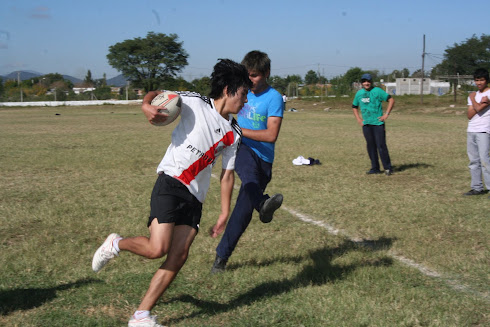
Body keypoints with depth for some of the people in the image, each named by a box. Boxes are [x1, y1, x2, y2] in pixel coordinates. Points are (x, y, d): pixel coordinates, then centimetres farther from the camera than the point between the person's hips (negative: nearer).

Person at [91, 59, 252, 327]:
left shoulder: (233, 133, 14)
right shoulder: (195, 103, -2)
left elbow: (227, 174, 18)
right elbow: (156, 94, -1)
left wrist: (225, 212, 14)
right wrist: (148, 105, -25)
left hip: (195, 197, 6)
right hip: (170, 183, -6)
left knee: (178, 256, -4)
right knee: (157, 249, -19)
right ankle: (116, 244, 12)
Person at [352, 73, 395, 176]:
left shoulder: (377, 91, -4)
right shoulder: (359, 93, 11)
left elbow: (391, 100, -5)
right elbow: (354, 107, 25)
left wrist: (386, 114, -9)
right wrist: (358, 119, 13)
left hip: (378, 123, -5)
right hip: (366, 124, 5)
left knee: (381, 146, -8)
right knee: (370, 146, 7)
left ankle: (387, 167, 2)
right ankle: (375, 168, 16)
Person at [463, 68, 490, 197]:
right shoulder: (473, 95, 16)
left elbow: (478, 109, -16)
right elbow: (470, 115, 5)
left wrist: (473, 98, 2)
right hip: (471, 131, 7)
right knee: (473, 161, 7)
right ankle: (477, 187, 12)